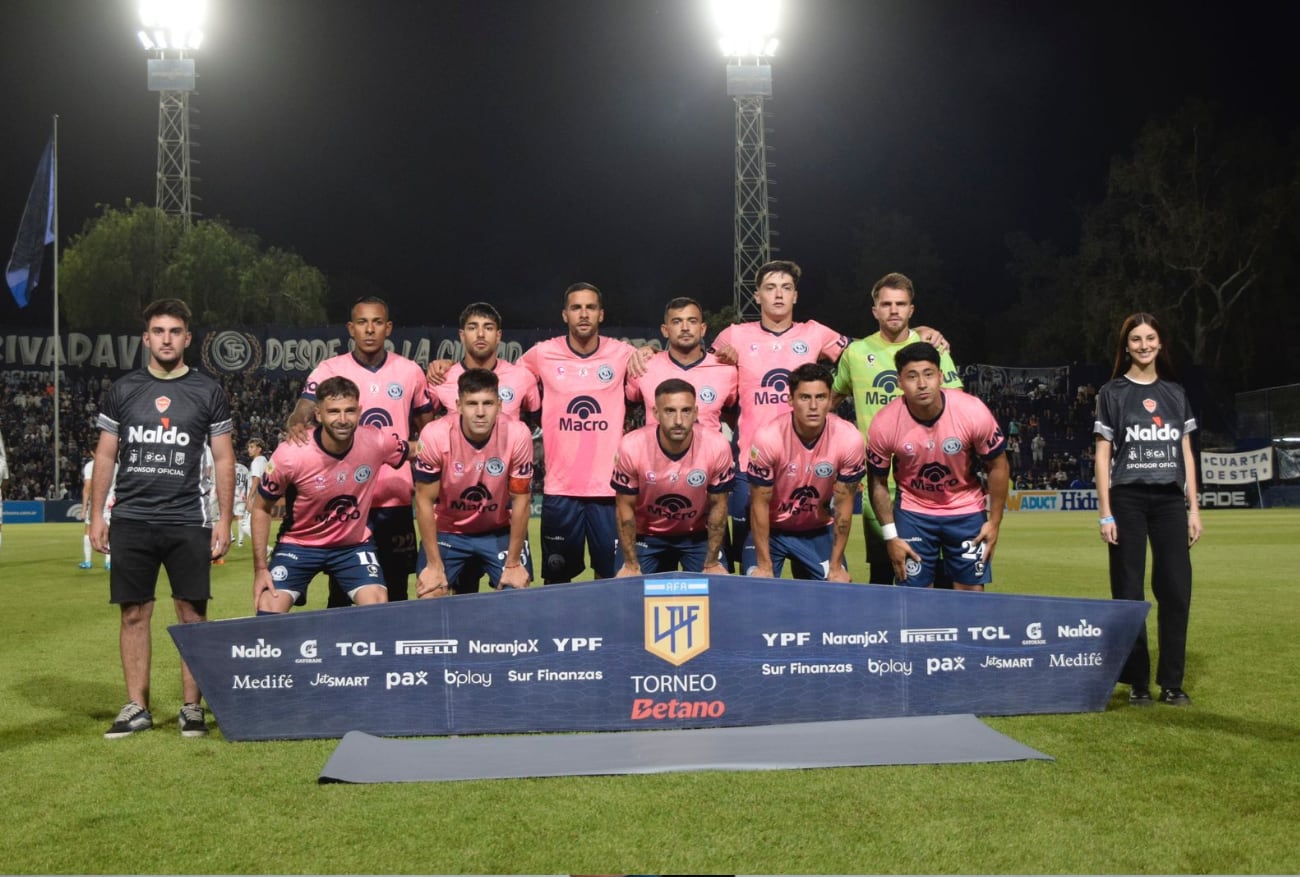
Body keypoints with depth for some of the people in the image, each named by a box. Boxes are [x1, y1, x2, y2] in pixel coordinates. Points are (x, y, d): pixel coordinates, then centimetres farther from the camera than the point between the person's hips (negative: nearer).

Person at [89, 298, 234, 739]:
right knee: (134, 614, 5)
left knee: (192, 614, 0)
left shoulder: (208, 392, 5)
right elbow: (105, 456, 11)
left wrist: (224, 518, -1)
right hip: (131, 519, 2)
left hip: (188, 521, -1)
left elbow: (223, 459, 6)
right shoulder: (121, 391, 8)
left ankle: (192, 707, 9)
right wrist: (96, 514, 5)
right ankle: (136, 707, 13)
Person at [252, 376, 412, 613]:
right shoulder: (290, 455, -24)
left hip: (355, 544, 1)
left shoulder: (378, 442, -20)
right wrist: (260, 569, -12)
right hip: (298, 544, -1)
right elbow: (261, 508, -10)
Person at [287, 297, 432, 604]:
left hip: (396, 500, 1)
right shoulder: (329, 370, -2)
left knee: (395, 594, 8)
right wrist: (297, 425, -37)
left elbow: (426, 430, 14)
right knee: (341, 593, 5)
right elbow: (302, 413, -15)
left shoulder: (410, 372, 4)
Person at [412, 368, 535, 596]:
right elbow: (424, 501, -14)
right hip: (447, 530, 0)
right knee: (429, 598, -12)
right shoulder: (435, 435, -24)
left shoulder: (518, 434, -24)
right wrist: (434, 566, -13)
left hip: (501, 531, 0)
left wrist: (513, 564, -9)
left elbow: (521, 500, -13)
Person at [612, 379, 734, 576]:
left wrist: (712, 563, -8)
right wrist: (631, 565, -11)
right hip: (645, 534, 0)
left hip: (698, 534, 1)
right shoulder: (632, 447, -28)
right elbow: (625, 507, -14)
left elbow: (718, 505, -11)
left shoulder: (717, 447, -26)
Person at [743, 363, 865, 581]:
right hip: (770, 529, -1)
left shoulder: (849, 439, -22)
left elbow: (843, 505, -12)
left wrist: (836, 567, -8)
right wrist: (764, 566, -15)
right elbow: (760, 505, -18)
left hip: (819, 530, 2)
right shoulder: (768, 438, -27)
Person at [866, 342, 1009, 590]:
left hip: (967, 509, 0)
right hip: (912, 511, 0)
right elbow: (878, 483, -5)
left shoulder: (974, 412, -22)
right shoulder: (884, 424, -20)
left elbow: (998, 467, -7)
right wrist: (890, 536, -6)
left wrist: (994, 522, -5)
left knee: (972, 592, 2)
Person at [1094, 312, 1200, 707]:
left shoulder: (1175, 393, 12)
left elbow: (1186, 453, 12)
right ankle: (1137, 682, 9)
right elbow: (1103, 455, -1)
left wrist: (1193, 508, 5)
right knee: (1129, 594, 0)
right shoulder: (1112, 393, 2)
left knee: (1176, 590, -1)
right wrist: (1106, 514, -7)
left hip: (1170, 501, 3)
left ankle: (1172, 682, 9)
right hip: (1128, 500, -3)